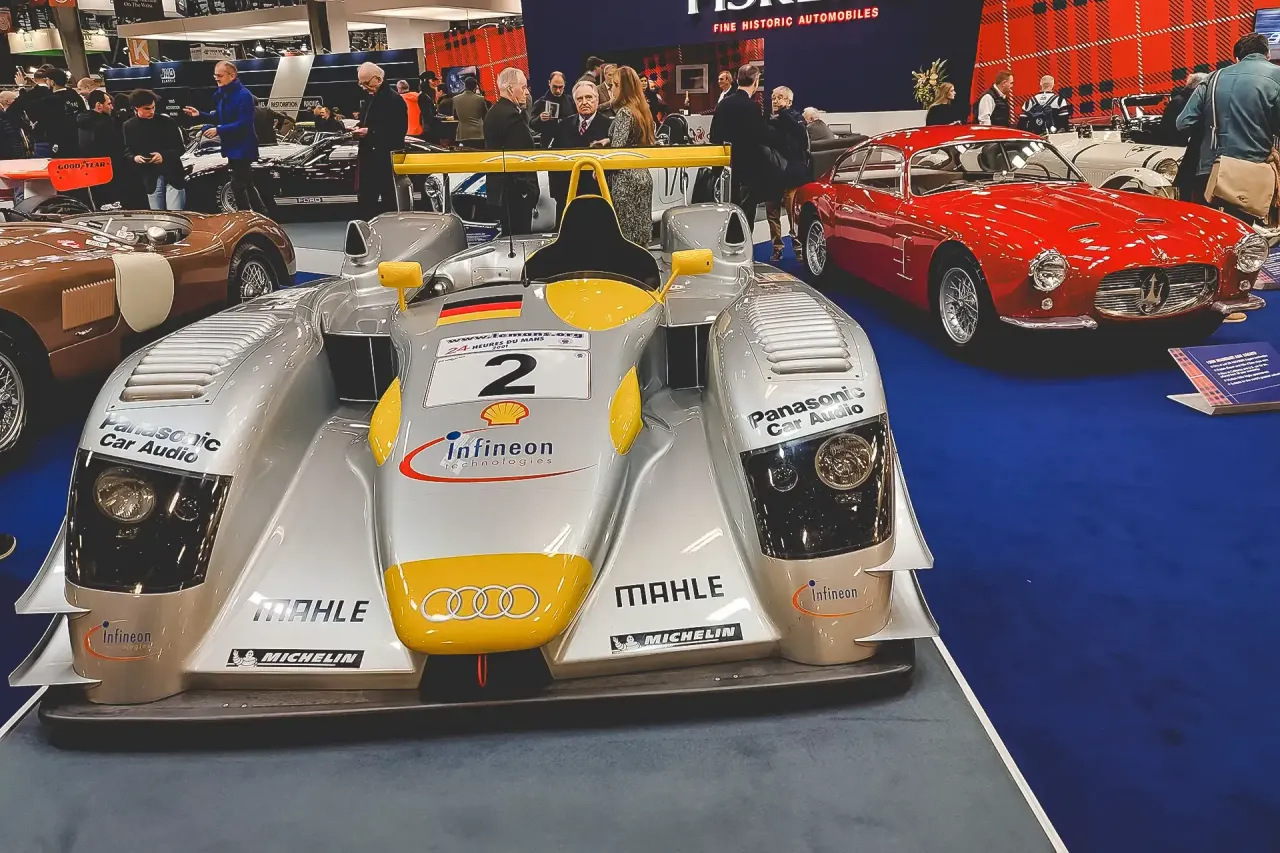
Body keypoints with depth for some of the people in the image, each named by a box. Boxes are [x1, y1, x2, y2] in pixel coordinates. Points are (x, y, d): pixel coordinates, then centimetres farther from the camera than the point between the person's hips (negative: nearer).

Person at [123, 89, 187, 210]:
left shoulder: (166, 121, -3)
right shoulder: (129, 126, 4)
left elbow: (180, 148, -1)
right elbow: (127, 151, 12)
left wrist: (164, 156, -20)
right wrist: (134, 157, -12)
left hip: (172, 174, -2)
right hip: (150, 178, 3)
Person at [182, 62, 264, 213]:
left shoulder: (244, 95, -18)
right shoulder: (222, 94, 10)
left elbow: (243, 124, -24)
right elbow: (219, 118, 17)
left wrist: (218, 130, -24)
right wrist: (200, 115, 2)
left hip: (242, 147, -9)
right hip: (232, 146, 9)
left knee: (237, 185, -8)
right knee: (246, 184, 14)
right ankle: (261, 214, 23)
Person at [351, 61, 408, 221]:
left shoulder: (394, 99, -13)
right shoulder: (372, 98, 15)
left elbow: (399, 131, -20)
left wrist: (369, 132, -20)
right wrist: (360, 128, 3)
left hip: (386, 160, -9)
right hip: (370, 159, 9)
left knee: (389, 201, -1)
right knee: (365, 199, 9)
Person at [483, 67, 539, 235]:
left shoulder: (492, 113, 13)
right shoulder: (512, 115, -17)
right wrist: (529, 188, -16)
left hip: (498, 187, 10)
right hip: (515, 189, -10)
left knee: (509, 234, 14)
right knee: (521, 234, -6)